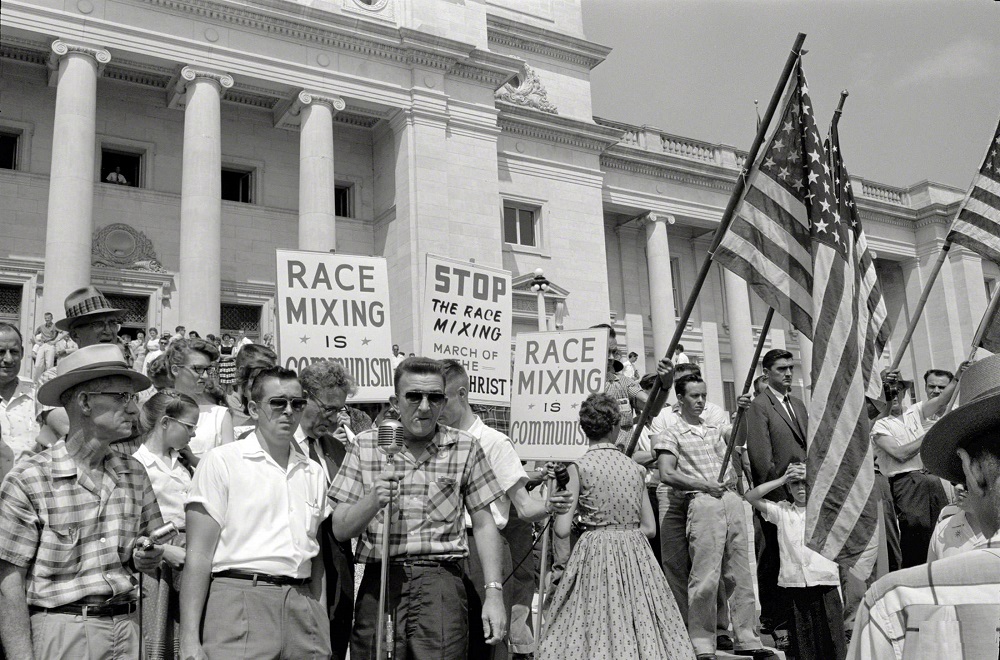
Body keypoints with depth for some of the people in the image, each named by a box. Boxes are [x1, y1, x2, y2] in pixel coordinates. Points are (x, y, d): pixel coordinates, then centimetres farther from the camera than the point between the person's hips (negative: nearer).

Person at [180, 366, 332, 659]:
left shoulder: (314, 472, 14)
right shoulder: (221, 461, -1)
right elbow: (198, 556, -5)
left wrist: (319, 619, 11)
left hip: (302, 610, 5)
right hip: (240, 600, -4)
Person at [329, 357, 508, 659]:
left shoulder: (465, 448, 4)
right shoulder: (365, 445, 6)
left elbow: (483, 524, 7)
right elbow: (340, 529, 5)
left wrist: (494, 592, 0)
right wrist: (373, 500, -15)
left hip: (440, 581, -1)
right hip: (378, 581, 1)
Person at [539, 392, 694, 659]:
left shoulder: (579, 467, -5)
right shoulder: (635, 468, 6)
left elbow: (563, 530, -9)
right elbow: (649, 527, 7)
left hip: (595, 551, -3)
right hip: (635, 551, 4)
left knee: (596, 624, 3)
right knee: (641, 625, 11)